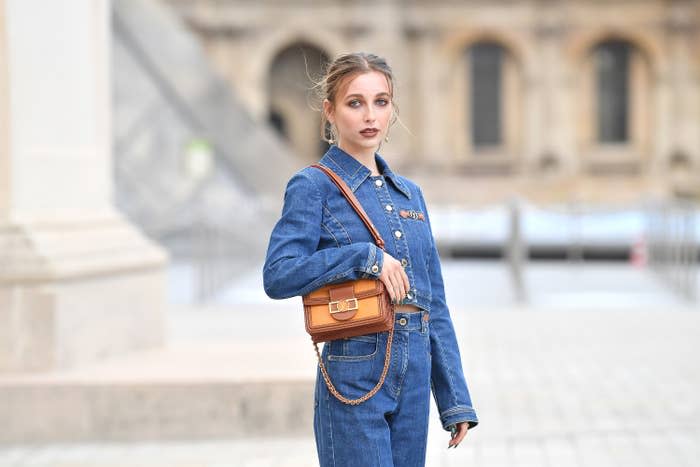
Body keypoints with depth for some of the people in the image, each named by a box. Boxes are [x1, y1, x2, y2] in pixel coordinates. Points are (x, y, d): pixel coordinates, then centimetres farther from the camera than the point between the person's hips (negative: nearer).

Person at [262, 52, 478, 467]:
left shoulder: (410, 193, 14)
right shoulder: (314, 186, -4)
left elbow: (435, 304, 15)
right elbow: (278, 276, -17)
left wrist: (456, 399, 12)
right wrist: (366, 257, -18)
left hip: (414, 375, 6)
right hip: (354, 376, -6)